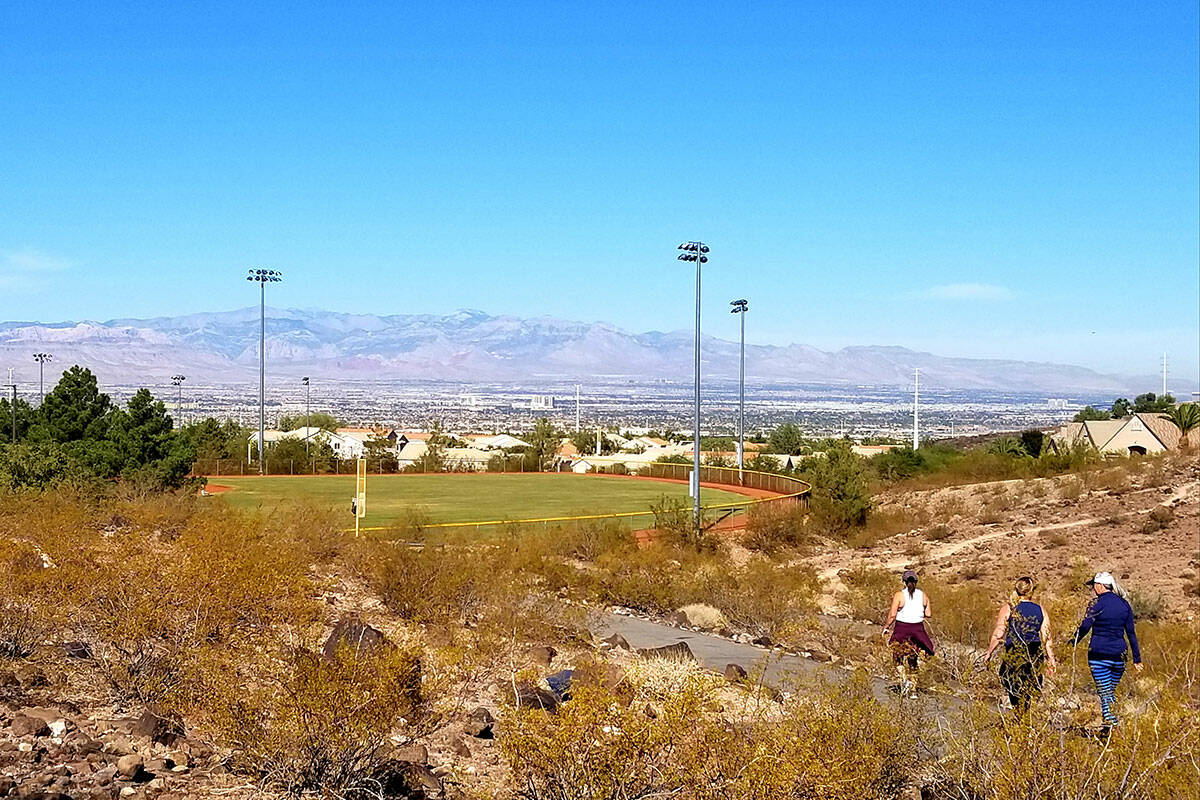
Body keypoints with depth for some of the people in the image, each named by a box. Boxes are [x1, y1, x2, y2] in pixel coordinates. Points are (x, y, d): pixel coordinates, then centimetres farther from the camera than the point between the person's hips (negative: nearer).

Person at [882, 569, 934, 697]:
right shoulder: (923, 595, 2)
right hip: (918, 629, 4)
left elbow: (892, 615, -12)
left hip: (902, 629, -4)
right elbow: (928, 615, 3)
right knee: (913, 659, 15)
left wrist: (887, 627, 2)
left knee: (898, 658, 13)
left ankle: (904, 680, -10)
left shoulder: (899, 595, -10)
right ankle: (913, 690, 15)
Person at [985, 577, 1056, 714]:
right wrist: (1050, 659, 15)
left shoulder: (1008, 608, -3)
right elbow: (1046, 637, 7)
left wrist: (989, 653, 6)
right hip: (1036, 655, 3)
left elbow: (998, 634, -4)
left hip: (1015, 655, -3)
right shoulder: (1040, 610, 6)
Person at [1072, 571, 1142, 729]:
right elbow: (1131, 633, 11)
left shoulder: (1098, 604, -8)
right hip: (1119, 656, 5)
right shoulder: (1124, 604, 8)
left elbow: (1084, 627, -16)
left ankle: (1110, 724, -12)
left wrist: (1072, 643, -5)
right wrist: (1137, 659, 15)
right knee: (1111, 692, 18)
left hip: (1099, 655, -5)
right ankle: (1114, 726, 19)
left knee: (1104, 693, -2)